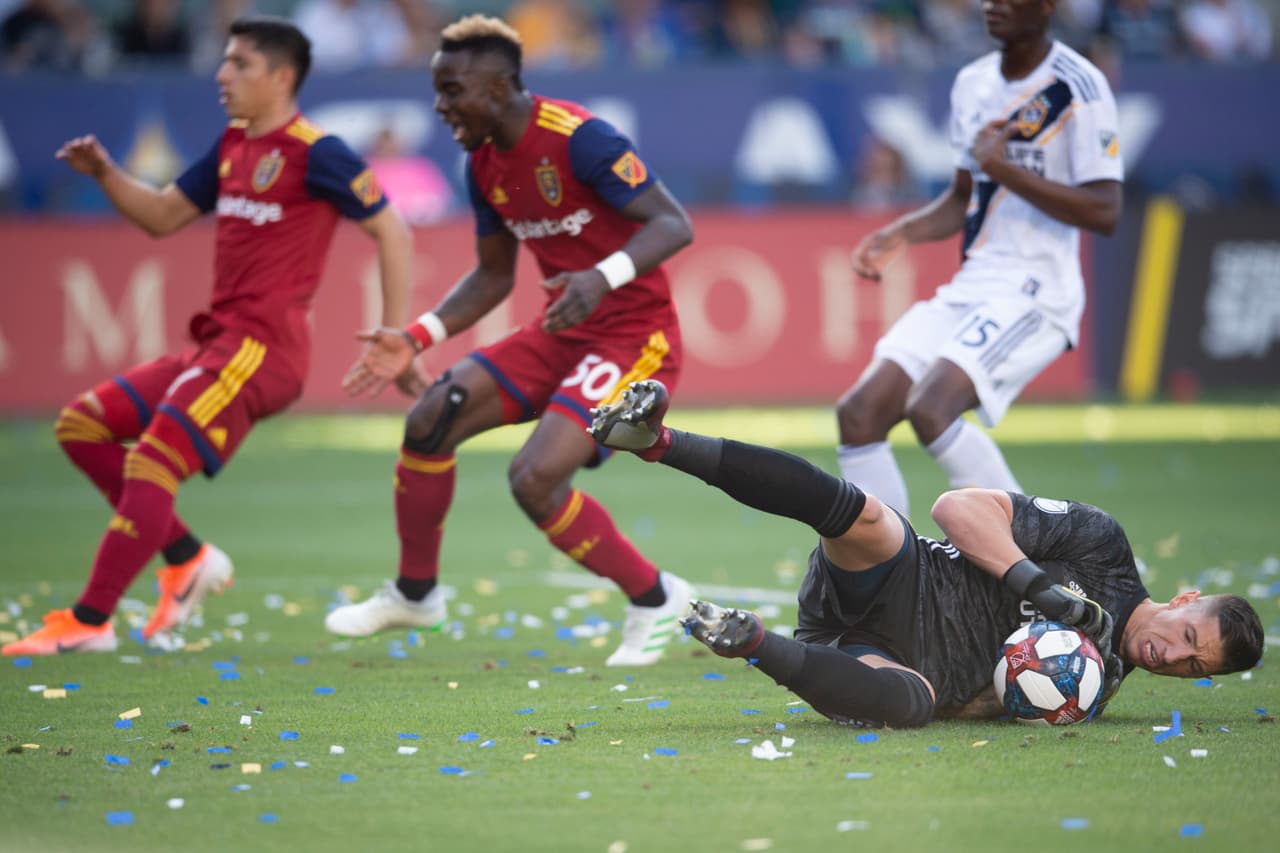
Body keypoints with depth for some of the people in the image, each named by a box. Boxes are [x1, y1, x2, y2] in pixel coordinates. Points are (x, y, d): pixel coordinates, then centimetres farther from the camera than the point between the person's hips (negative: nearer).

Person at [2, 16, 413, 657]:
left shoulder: (315, 153, -9)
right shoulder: (233, 147, 15)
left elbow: (392, 233, -7)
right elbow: (163, 216, 23)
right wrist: (105, 175, 4)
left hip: (260, 350, -9)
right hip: (217, 342, 9)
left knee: (151, 465, -17)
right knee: (81, 425, 8)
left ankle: (89, 622, -14)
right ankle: (187, 557, 11)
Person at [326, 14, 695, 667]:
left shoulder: (577, 139, -21)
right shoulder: (484, 164, 4)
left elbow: (675, 225, -25)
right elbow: (493, 275, 16)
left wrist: (604, 277, -42)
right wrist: (417, 338, 4)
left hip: (634, 337, -8)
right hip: (562, 334, 8)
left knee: (534, 477, -23)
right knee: (430, 421, 0)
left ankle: (654, 600, -2)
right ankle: (414, 593, 19)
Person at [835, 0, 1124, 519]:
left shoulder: (1078, 88, -10)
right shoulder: (973, 84, 14)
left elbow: (1104, 213, -16)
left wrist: (1004, 169, -19)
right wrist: (903, 233, 7)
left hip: (1034, 293, -8)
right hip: (969, 289, 8)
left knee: (930, 408, -26)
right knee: (859, 412, -5)